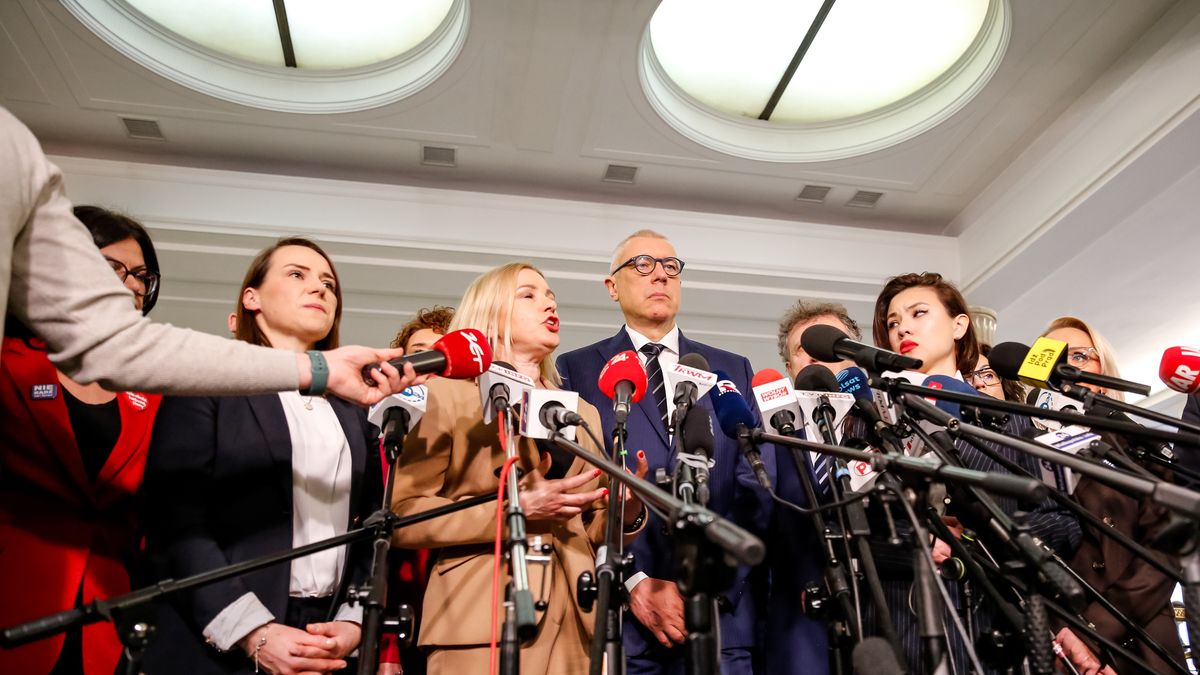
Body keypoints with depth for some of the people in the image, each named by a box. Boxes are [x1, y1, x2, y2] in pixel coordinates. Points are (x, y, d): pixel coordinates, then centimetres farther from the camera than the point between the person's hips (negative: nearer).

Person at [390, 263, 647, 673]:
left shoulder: (582, 413, 17)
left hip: (573, 620, 5)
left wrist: (627, 512, -4)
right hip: (482, 620, -5)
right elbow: (403, 515, -8)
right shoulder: (448, 394, 0)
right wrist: (517, 508, -17)